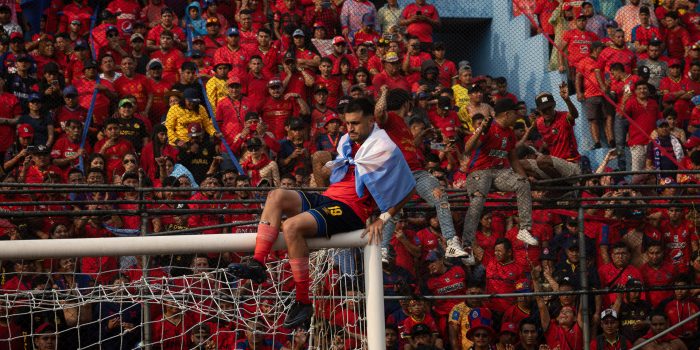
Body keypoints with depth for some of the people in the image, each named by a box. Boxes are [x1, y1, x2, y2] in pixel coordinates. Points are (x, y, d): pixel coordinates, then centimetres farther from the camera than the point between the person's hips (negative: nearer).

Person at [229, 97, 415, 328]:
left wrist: (383, 219, -12)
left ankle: (303, 302, -22)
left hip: (350, 211, -8)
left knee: (292, 226, -28)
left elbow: (407, 189, -8)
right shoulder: (347, 141, 15)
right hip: (327, 198, 8)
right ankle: (258, 264, -19)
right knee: (277, 196, -10)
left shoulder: (384, 148, -9)